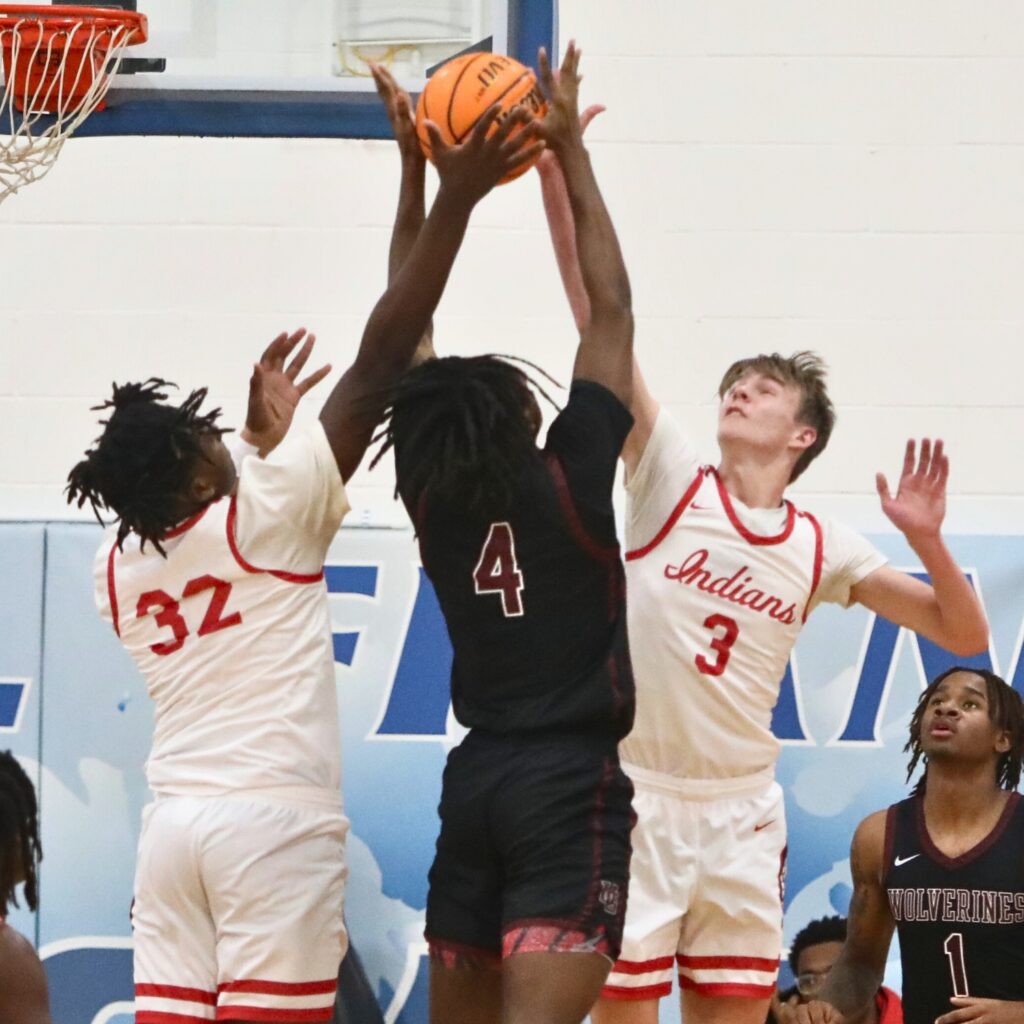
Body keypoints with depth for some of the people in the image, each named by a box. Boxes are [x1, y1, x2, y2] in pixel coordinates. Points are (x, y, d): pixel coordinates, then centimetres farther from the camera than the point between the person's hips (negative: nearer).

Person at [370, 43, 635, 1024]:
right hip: (572, 779, -6)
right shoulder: (570, 482, -10)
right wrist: (571, 154, 0)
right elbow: (611, 310, -4)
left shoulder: (429, 495, 1)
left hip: (477, 774, 6)